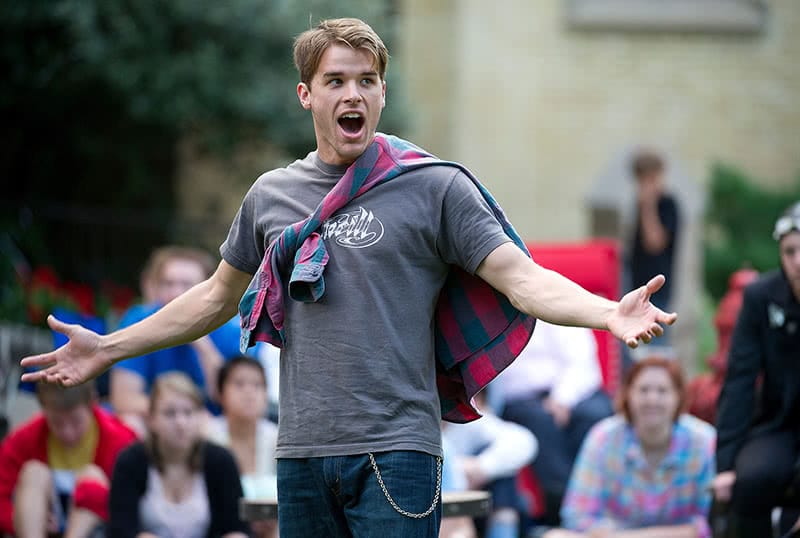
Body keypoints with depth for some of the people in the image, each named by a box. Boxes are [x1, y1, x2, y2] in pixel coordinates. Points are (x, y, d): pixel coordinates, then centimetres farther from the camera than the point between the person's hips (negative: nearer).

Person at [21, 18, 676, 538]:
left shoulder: (433, 186, 0)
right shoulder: (271, 195, 13)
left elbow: (523, 278, -7)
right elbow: (217, 297, 26)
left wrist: (609, 313, -25)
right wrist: (106, 348, 26)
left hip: (396, 451, -4)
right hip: (302, 454, 4)